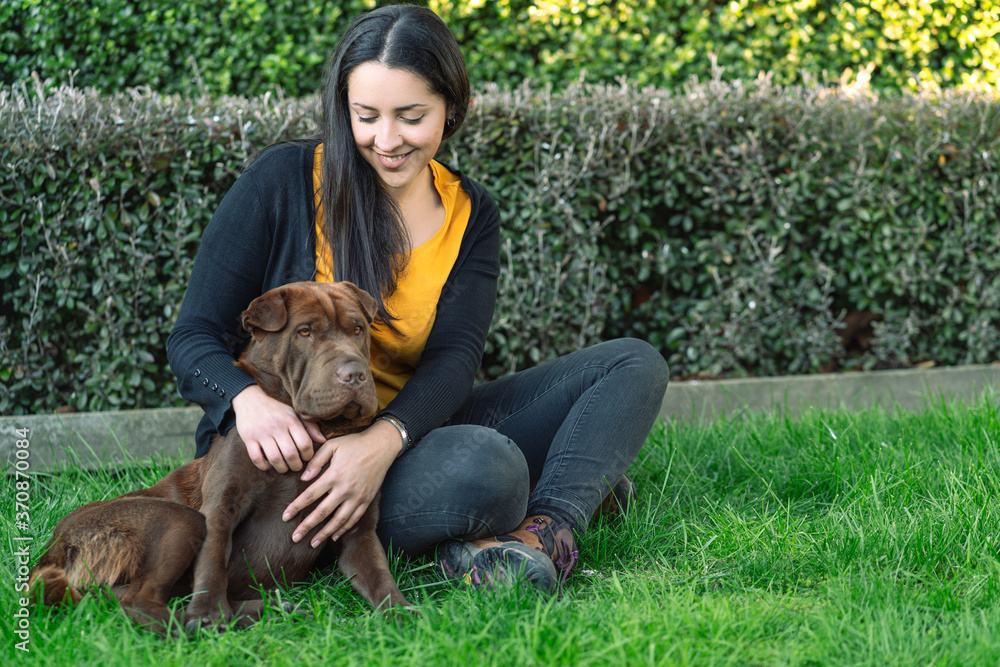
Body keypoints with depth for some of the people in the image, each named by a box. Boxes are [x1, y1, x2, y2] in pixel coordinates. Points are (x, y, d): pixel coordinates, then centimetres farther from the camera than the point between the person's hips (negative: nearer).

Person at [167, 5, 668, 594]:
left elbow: (454, 357, -8)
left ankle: (550, 523, -25)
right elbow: (193, 340, -6)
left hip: (409, 431, 6)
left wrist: (386, 439, -31)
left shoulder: (470, 214, 7)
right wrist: (248, 399, -32)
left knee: (634, 365, -7)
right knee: (481, 467, -38)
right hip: (291, 452, -5)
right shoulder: (283, 180, -5)